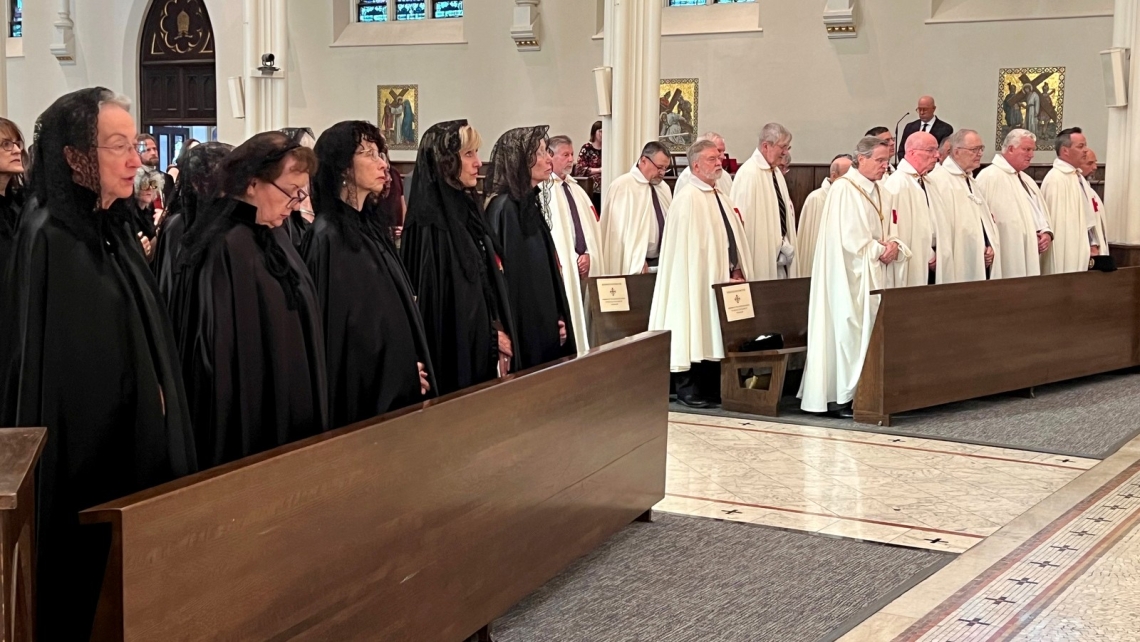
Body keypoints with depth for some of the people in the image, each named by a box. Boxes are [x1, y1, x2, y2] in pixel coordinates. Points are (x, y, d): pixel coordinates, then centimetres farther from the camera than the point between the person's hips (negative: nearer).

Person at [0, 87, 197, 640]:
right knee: (86, 592, 3)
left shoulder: (111, 231, 8)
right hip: (85, 451, -8)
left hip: (133, 445, 8)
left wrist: (154, 403, 14)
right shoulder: (47, 239, -17)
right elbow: (46, 369, -18)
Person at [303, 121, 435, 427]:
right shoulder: (326, 236, -15)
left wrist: (411, 370, 2)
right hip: (361, 390, -8)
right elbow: (334, 325, -17)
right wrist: (392, 373, -11)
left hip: (396, 383, 8)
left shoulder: (372, 226, 10)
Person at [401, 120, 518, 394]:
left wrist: (496, 335, 4)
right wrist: (490, 336, -10)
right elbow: (435, 303, -17)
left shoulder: (467, 210, 11)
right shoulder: (430, 224, -16)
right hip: (455, 357, -8)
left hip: (482, 354, 8)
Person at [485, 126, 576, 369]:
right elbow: (500, 275, -18)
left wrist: (558, 317, 9)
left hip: (544, 328, 9)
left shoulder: (531, 204, 12)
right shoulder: (503, 208, -14)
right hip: (522, 330, -9)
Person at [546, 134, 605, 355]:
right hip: (560, 269, -7)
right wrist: (572, 259, -11)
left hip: (583, 268, 7)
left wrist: (589, 255, 0)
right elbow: (548, 231, -12)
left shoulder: (576, 189, 19)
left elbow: (592, 227, 17)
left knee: (582, 319, 5)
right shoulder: (543, 189, -5)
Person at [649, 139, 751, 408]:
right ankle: (688, 391, 4)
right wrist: (721, 276, -13)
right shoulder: (688, 198, -11)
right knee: (695, 335, -4)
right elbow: (689, 247, -15)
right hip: (699, 281, -8)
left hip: (723, 280, 8)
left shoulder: (721, 199, 17)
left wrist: (737, 271, 4)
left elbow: (735, 237, 18)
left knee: (716, 335, 10)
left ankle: (713, 390, 17)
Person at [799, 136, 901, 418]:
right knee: (847, 329, -8)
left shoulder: (877, 192, 15)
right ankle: (838, 397, -4)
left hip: (872, 276, 9)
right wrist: (880, 249, -9)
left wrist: (893, 246, -4)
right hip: (849, 275, -8)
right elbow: (849, 237, -18)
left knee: (870, 330, 6)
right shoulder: (844, 189, -12)